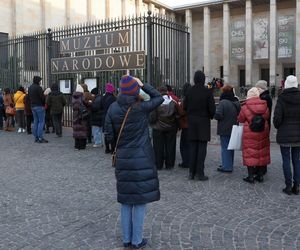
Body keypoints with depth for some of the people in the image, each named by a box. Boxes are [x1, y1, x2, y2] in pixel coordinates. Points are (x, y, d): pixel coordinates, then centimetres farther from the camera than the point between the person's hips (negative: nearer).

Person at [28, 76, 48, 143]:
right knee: (41, 122, -5)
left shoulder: (30, 88, 13)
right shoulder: (38, 87, -14)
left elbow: (29, 97, 18)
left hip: (33, 106, 8)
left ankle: (36, 137, 13)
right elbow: (42, 97, -17)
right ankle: (40, 138, -8)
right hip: (39, 106, -8)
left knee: (35, 121, 11)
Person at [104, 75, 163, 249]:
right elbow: (159, 97, 5)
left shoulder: (113, 109, -3)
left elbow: (110, 136, 0)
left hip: (123, 159, 4)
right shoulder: (142, 108, -12)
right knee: (140, 201, 7)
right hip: (142, 160, -4)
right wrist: (143, 85, 6)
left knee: (126, 200, 15)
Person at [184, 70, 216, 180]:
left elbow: (185, 107, 3)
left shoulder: (189, 91, -1)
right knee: (202, 148, 2)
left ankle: (192, 173, 13)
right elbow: (212, 108, -12)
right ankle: (200, 173, 2)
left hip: (192, 122, 3)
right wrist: (210, 116, 8)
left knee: (193, 147, 10)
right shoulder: (207, 92, -11)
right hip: (203, 122, -3)